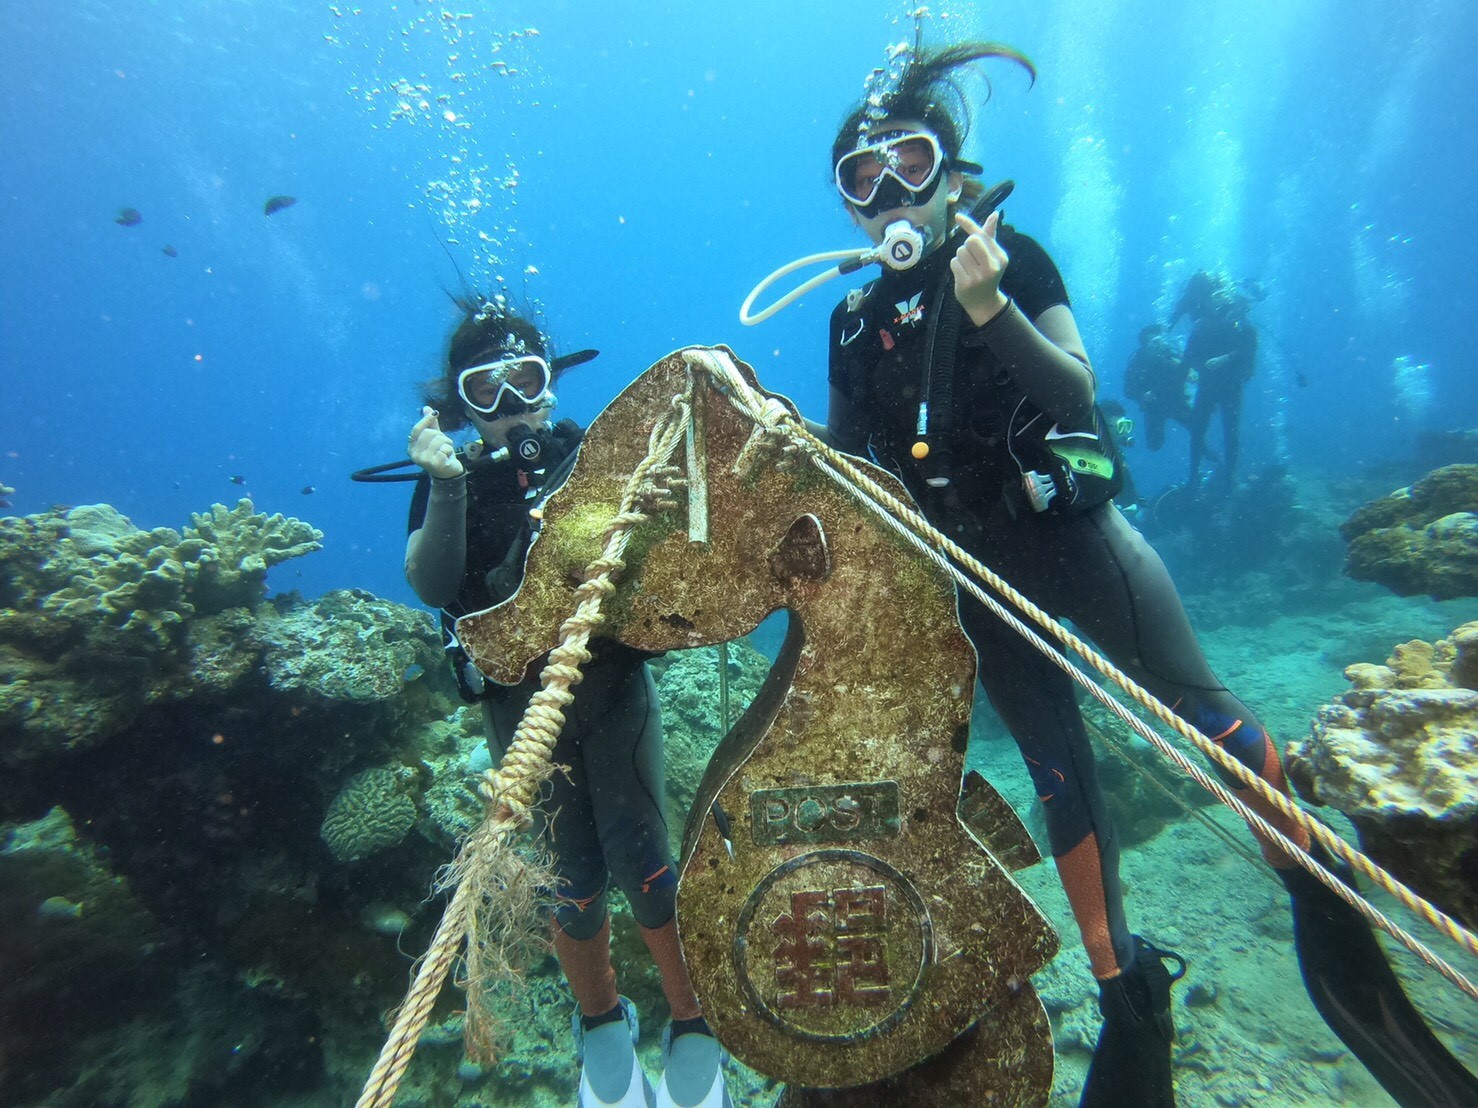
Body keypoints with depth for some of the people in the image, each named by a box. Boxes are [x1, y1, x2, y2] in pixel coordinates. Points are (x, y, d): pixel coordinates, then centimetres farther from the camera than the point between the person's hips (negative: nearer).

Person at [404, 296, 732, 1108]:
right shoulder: (450, 483, 0)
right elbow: (433, 588, -15)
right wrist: (447, 486, -26)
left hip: (613, 686, -1)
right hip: (520, 706, 1)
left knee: (642, 866, -2)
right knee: (572, 882, 10)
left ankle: (693, 1026, 23)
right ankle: (602, 1025, 38)